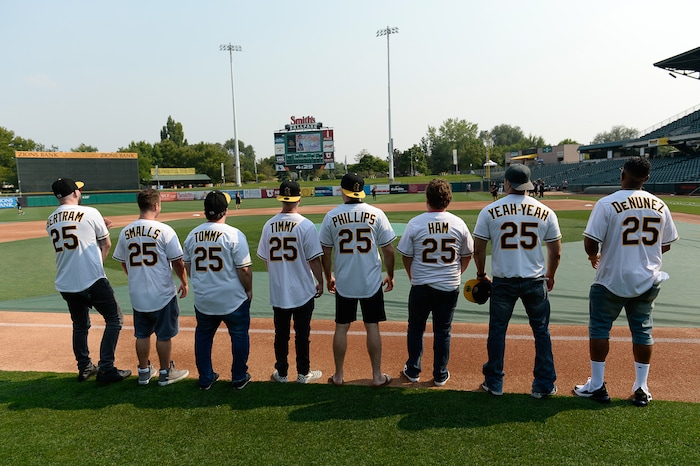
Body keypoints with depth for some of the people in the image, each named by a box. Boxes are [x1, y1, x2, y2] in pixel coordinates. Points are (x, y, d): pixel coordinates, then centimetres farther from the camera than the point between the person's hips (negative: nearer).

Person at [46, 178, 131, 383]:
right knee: (115, 319, 5)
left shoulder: (50, 221, 8)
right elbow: (106, 244, 0)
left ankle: (85, 368, 28)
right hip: (92, 281, -6)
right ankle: (106, 369, 1)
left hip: (66, 284, 6)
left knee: (80, 325, 21)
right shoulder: (90, 213, -9)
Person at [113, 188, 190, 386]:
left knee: (142, 334, 17)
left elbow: (123, 263, 10)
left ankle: (144, 372, 29)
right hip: (162, 294, -5)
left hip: (137, 295, 5)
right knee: (164, 335, 9)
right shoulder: (164, 230, -14)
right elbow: (177, 261, -12)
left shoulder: (126, 232, 1)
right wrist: (184, 283, 3)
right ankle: (165, 373, 21)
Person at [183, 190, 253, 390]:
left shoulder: (192, 235, 1)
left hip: (202, 300, 4)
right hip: (233, 299, -4)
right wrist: (249, 290, 0)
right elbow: (244, 269, -15)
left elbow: (188, 267, 10)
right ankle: (239, 377, 22)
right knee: (239, 336, 14)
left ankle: (205, 378, 29)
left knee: (203, 337, 21)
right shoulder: (234, 234, -15)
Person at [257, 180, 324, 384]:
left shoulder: (269, 225, 0)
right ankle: (303, 373, 19)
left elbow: (265, 259, 8)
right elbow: (314, 259, -12)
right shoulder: (306, 225, -13)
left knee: (281, 333, 14)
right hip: (303, 291, -3)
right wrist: (320, 282, 2)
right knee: (302, 333, 8)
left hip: (278, 291, 3)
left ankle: (281, 373, 25)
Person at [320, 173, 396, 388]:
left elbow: (326, 252, 1)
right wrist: (390, 275, 10)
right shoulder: (376, 214, -6)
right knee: (372, 327, 9)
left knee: (341, 328, 11)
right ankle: (377, 376, 17)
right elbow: (388, 249, -4)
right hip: (371, 282, 0)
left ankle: (338, 375, 21)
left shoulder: (332, 216, -5)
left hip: (343, 283, 1)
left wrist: (328, 277, 15)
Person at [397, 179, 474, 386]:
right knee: (442, 331, 13)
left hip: (421, 286, -1)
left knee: (415, 328, 16)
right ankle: (440, 375, 22)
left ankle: (413, 371, 26)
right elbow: (467, 255, 5)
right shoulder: (458, 223, -5)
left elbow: (406, 255, -3)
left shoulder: (415, 223, -10)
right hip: (450, 287, 2)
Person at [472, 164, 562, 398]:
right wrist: (549, 276, 20)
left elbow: (478, 250, -2)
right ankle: (544, 385, 21)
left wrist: (481, 275, 13)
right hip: (535, 281, 1)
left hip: (502, 281, -1)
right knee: (541, 331, 14)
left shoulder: (490, 211, -5)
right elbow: (556, 252, 4)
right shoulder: (545, 212, -1)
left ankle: (494, 383, 21)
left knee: (497, 330, 12)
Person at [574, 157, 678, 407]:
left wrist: (594, 256, 4)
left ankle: (597, 386, 15)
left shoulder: (607, 204, -15)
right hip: (647, 281, 5)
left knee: (599, 329, 8)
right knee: (642, 331, 14)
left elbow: (590, 243, -17)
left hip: (612, 280, -4)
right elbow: (665, 245, 9)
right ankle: (641, 389, 22)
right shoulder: (660, 205, 2)